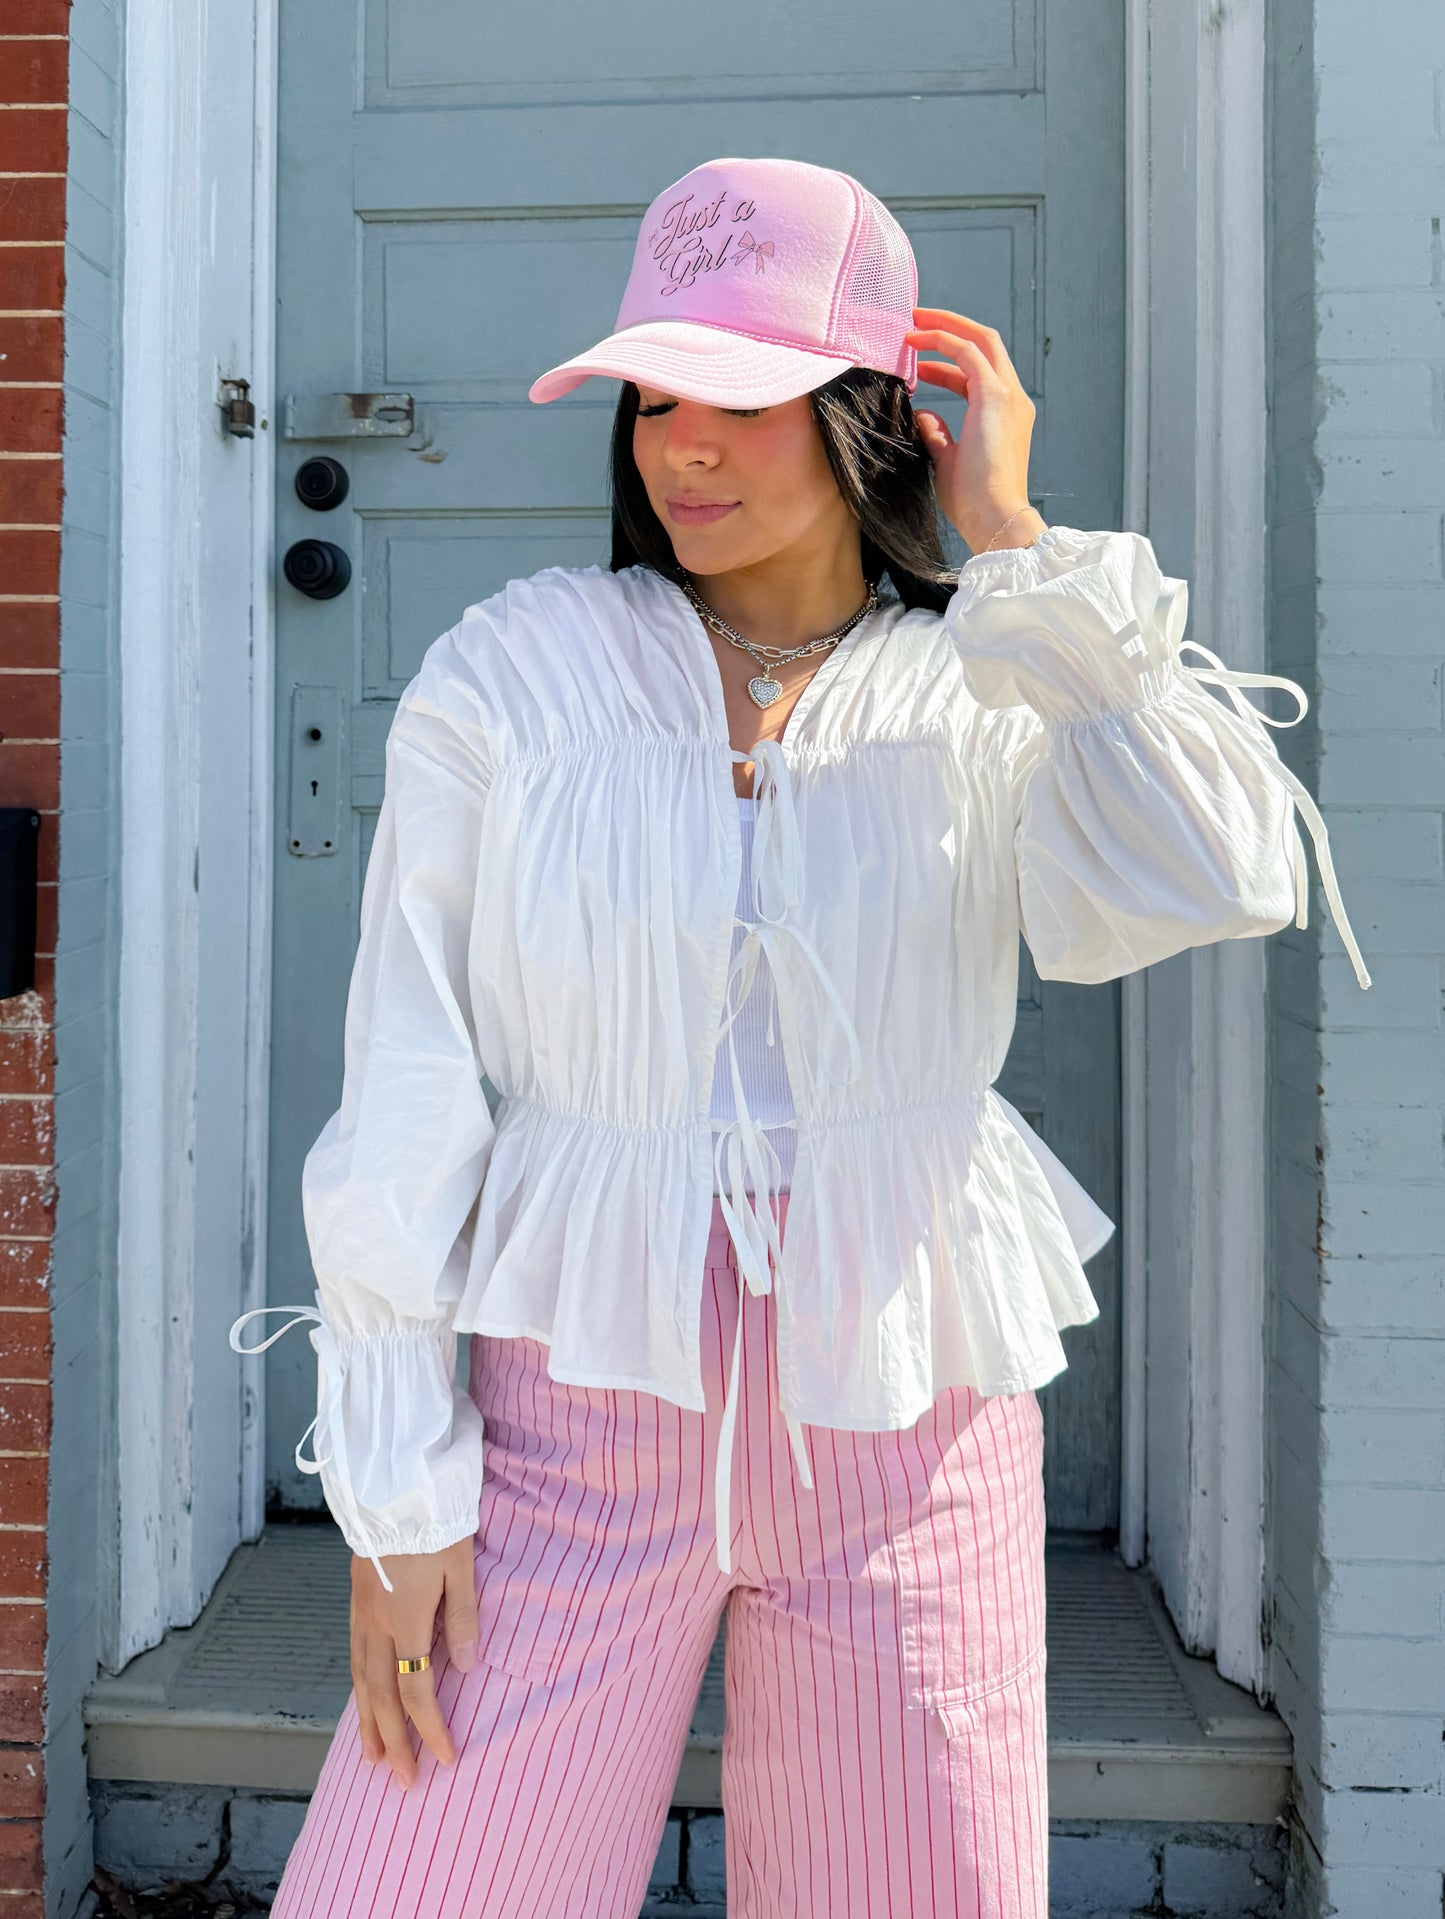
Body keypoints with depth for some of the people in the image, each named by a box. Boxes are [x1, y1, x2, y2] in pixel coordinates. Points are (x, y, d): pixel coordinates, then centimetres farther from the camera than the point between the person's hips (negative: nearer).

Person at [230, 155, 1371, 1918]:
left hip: (907, 1423, 1)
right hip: (587, 1394, 0)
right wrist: (397, 1487, -4)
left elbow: (1217, 882, -19)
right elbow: (406, 1098, -3)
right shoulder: (505, 676, -2)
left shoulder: (985, 695, 1)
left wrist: (1013, 549, -11)